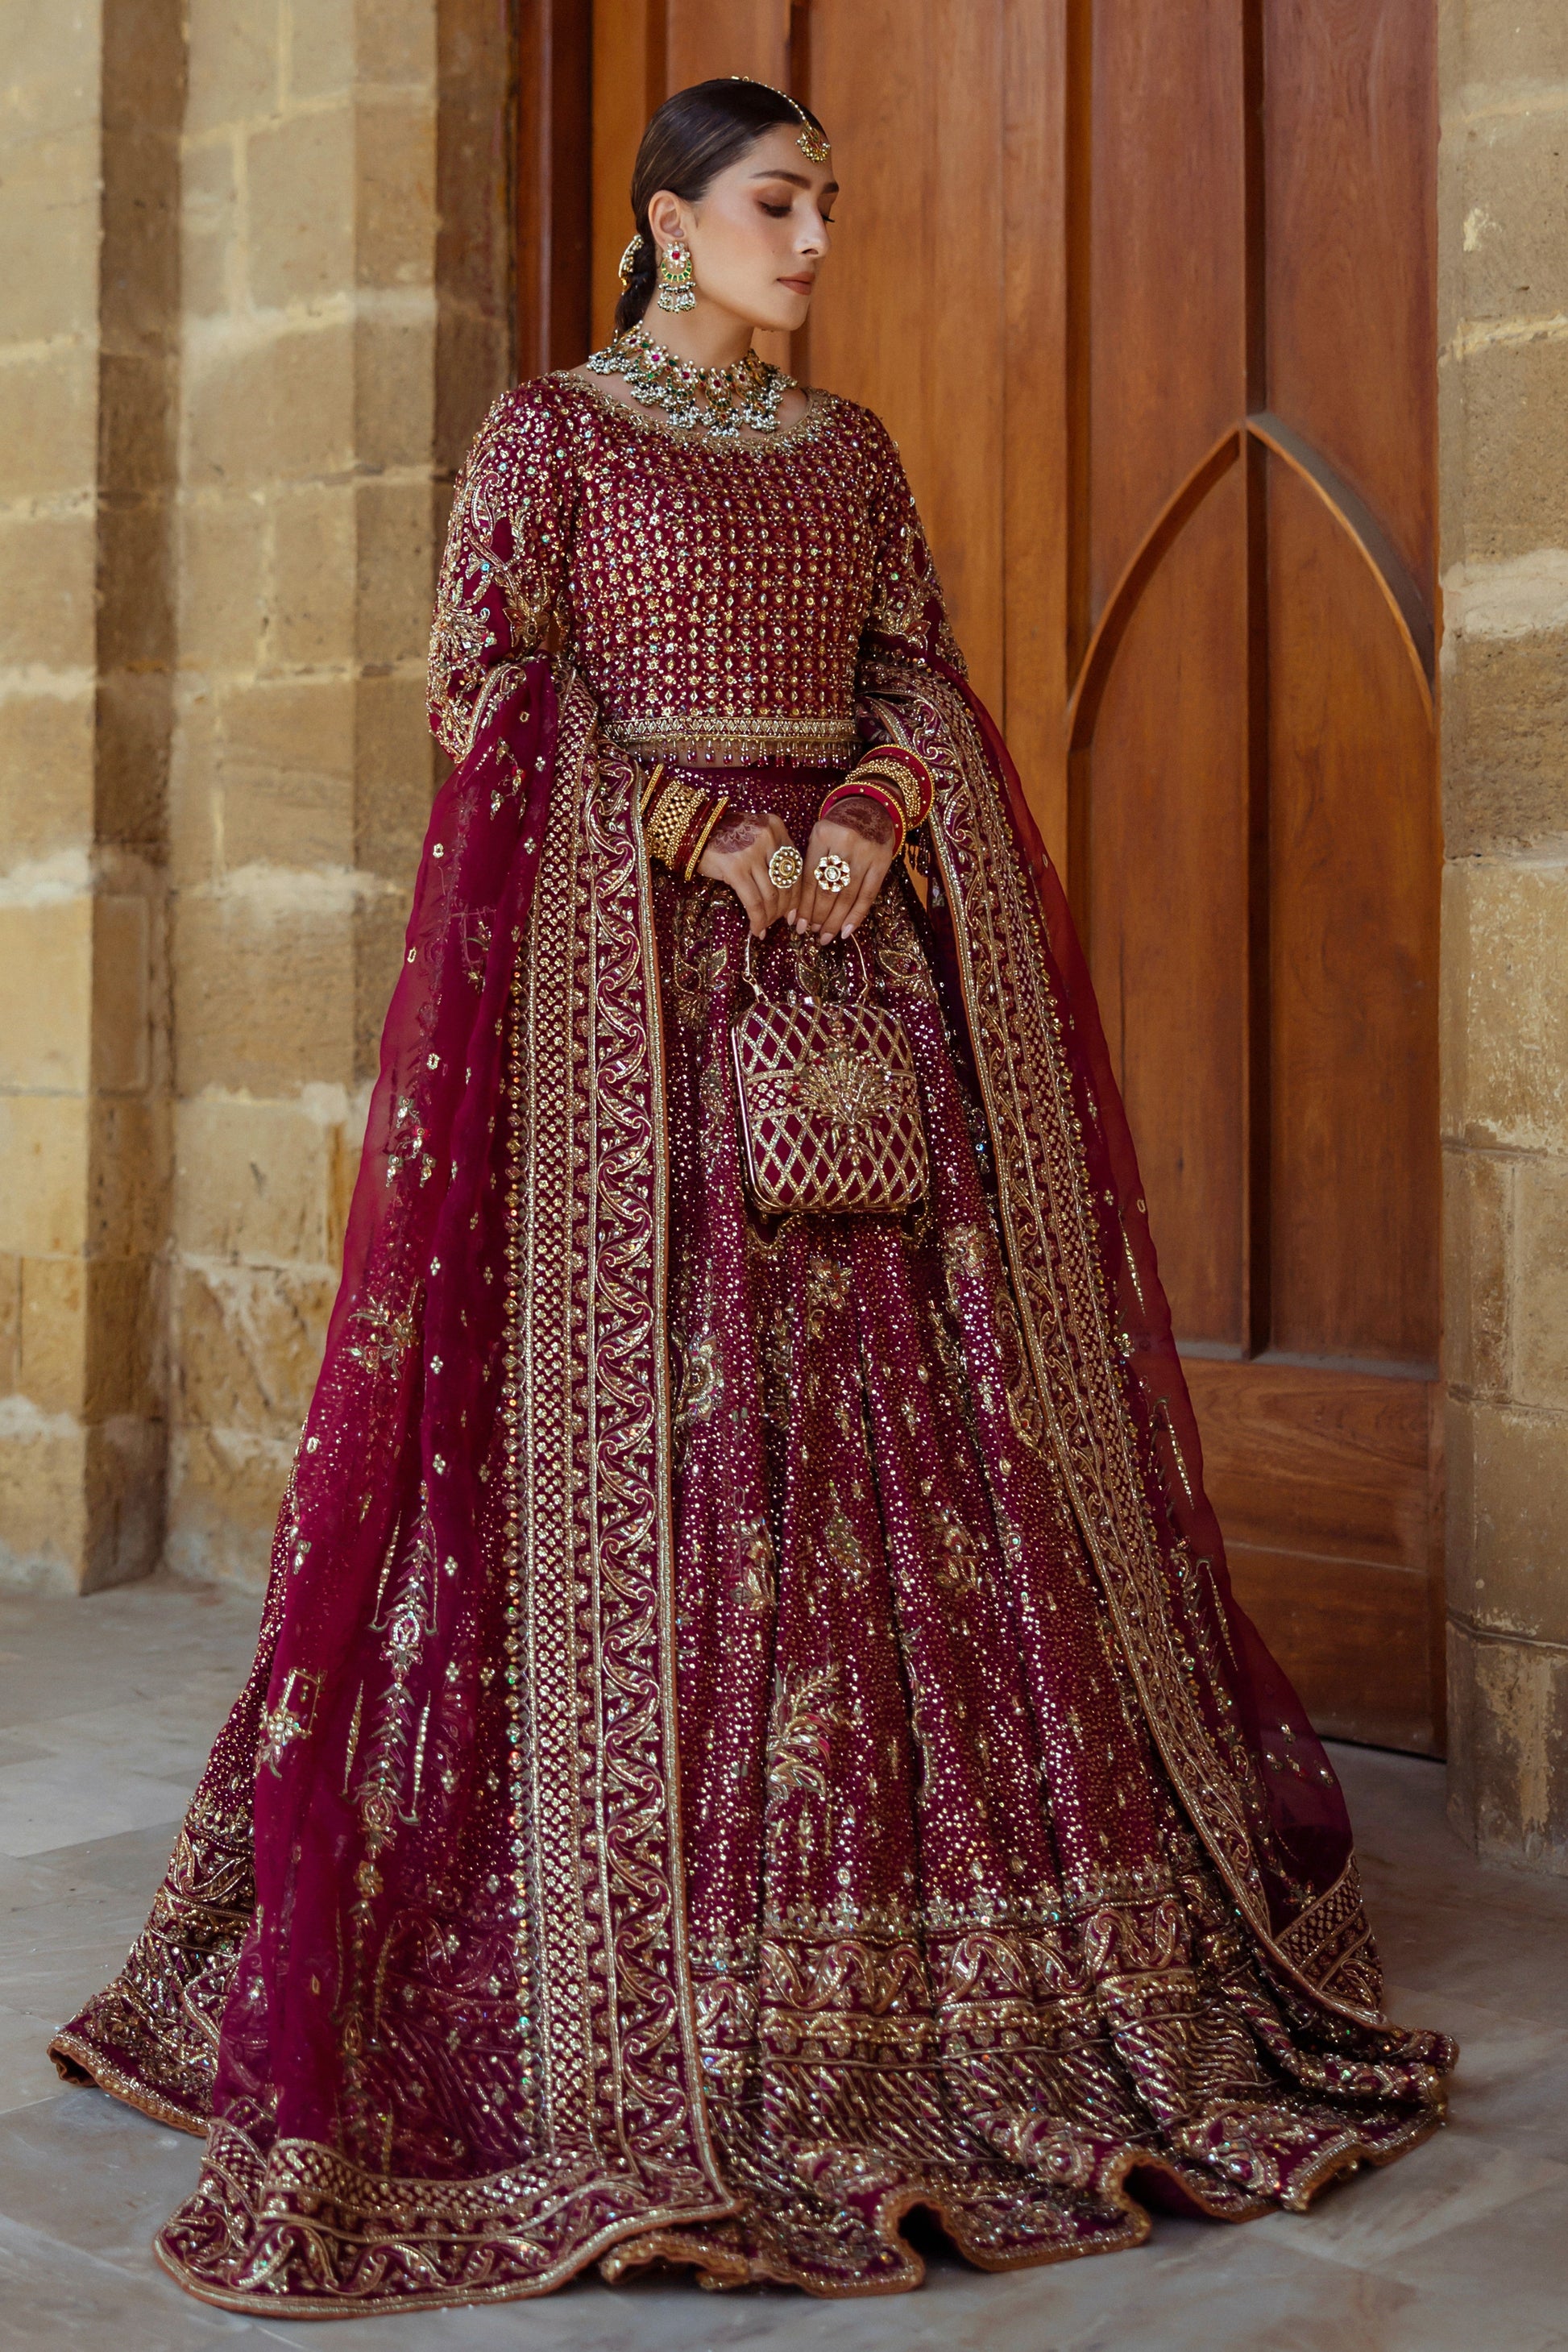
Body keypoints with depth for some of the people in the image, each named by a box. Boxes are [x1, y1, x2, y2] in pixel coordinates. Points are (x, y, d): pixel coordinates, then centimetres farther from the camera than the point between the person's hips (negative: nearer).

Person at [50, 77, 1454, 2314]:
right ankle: (646, 1987, 1)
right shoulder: (548, 429, 3)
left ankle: (925, 1938, 11)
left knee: (909, 1404, 1)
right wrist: (715, 838, -15)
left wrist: (858, 835, -10)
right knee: (638, 1400, -8)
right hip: (624, 959, -5)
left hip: (862, 943, 5)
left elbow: (926, 688, 11)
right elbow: (485, 686, -6)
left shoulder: (853, 448, 17)